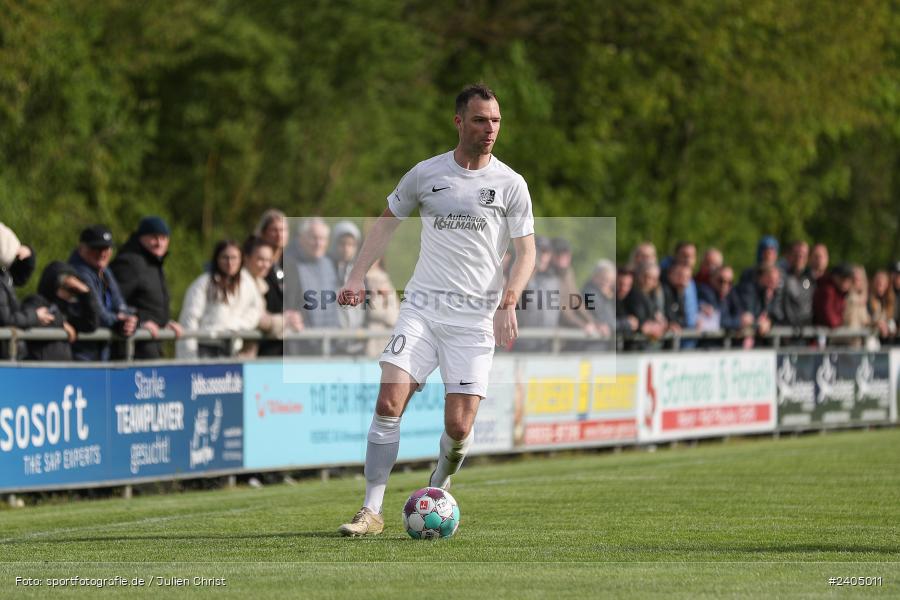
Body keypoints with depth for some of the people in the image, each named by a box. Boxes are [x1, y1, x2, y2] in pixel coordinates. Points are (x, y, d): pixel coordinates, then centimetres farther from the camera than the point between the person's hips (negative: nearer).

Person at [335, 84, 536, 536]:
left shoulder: (510, 184, 1)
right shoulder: (426, 174, 5)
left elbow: (526, 251, 2)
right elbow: (387, 222, 16)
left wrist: (508, 303, -14)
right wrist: (357, 276, 5)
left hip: (476, 318, -1)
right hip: (422, 308, 1)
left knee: (459, 426, -7)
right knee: (390, 401, -16)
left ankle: (438, 490, 25)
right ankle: (371, 511, -11)